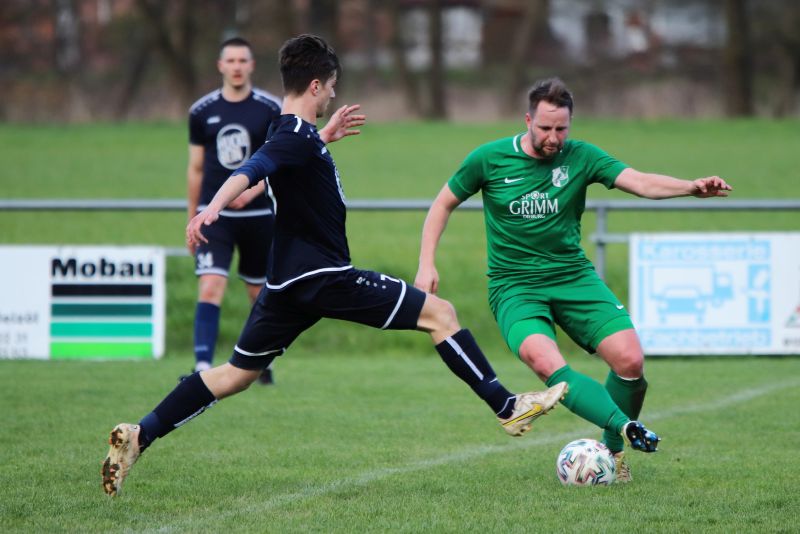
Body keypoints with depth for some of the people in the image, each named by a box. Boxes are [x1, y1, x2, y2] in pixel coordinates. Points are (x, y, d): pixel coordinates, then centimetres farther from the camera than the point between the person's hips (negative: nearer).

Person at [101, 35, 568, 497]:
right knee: (440, 314, -4)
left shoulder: (292, 132, 14)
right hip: (323, 276, -10)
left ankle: (138, 437, 4)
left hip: (290, 281, 10)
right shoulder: (299, 136, -15)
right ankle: (508, 408, -3)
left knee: (238, 373, 14)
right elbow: (252, 171, -33)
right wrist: (212, 209, -50)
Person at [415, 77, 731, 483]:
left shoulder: (580, 157, -2)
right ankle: (626, 427, -41)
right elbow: (443, 204, 9)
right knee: (545, 362, -32)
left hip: (573, 277, 2)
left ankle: (613, 451, 7)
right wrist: (427, 264, -1)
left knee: (630, 359, -15)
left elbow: (640, 182, -14)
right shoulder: (489, 159, -4)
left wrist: (692, 187, -32)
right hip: (514, 286, -2)